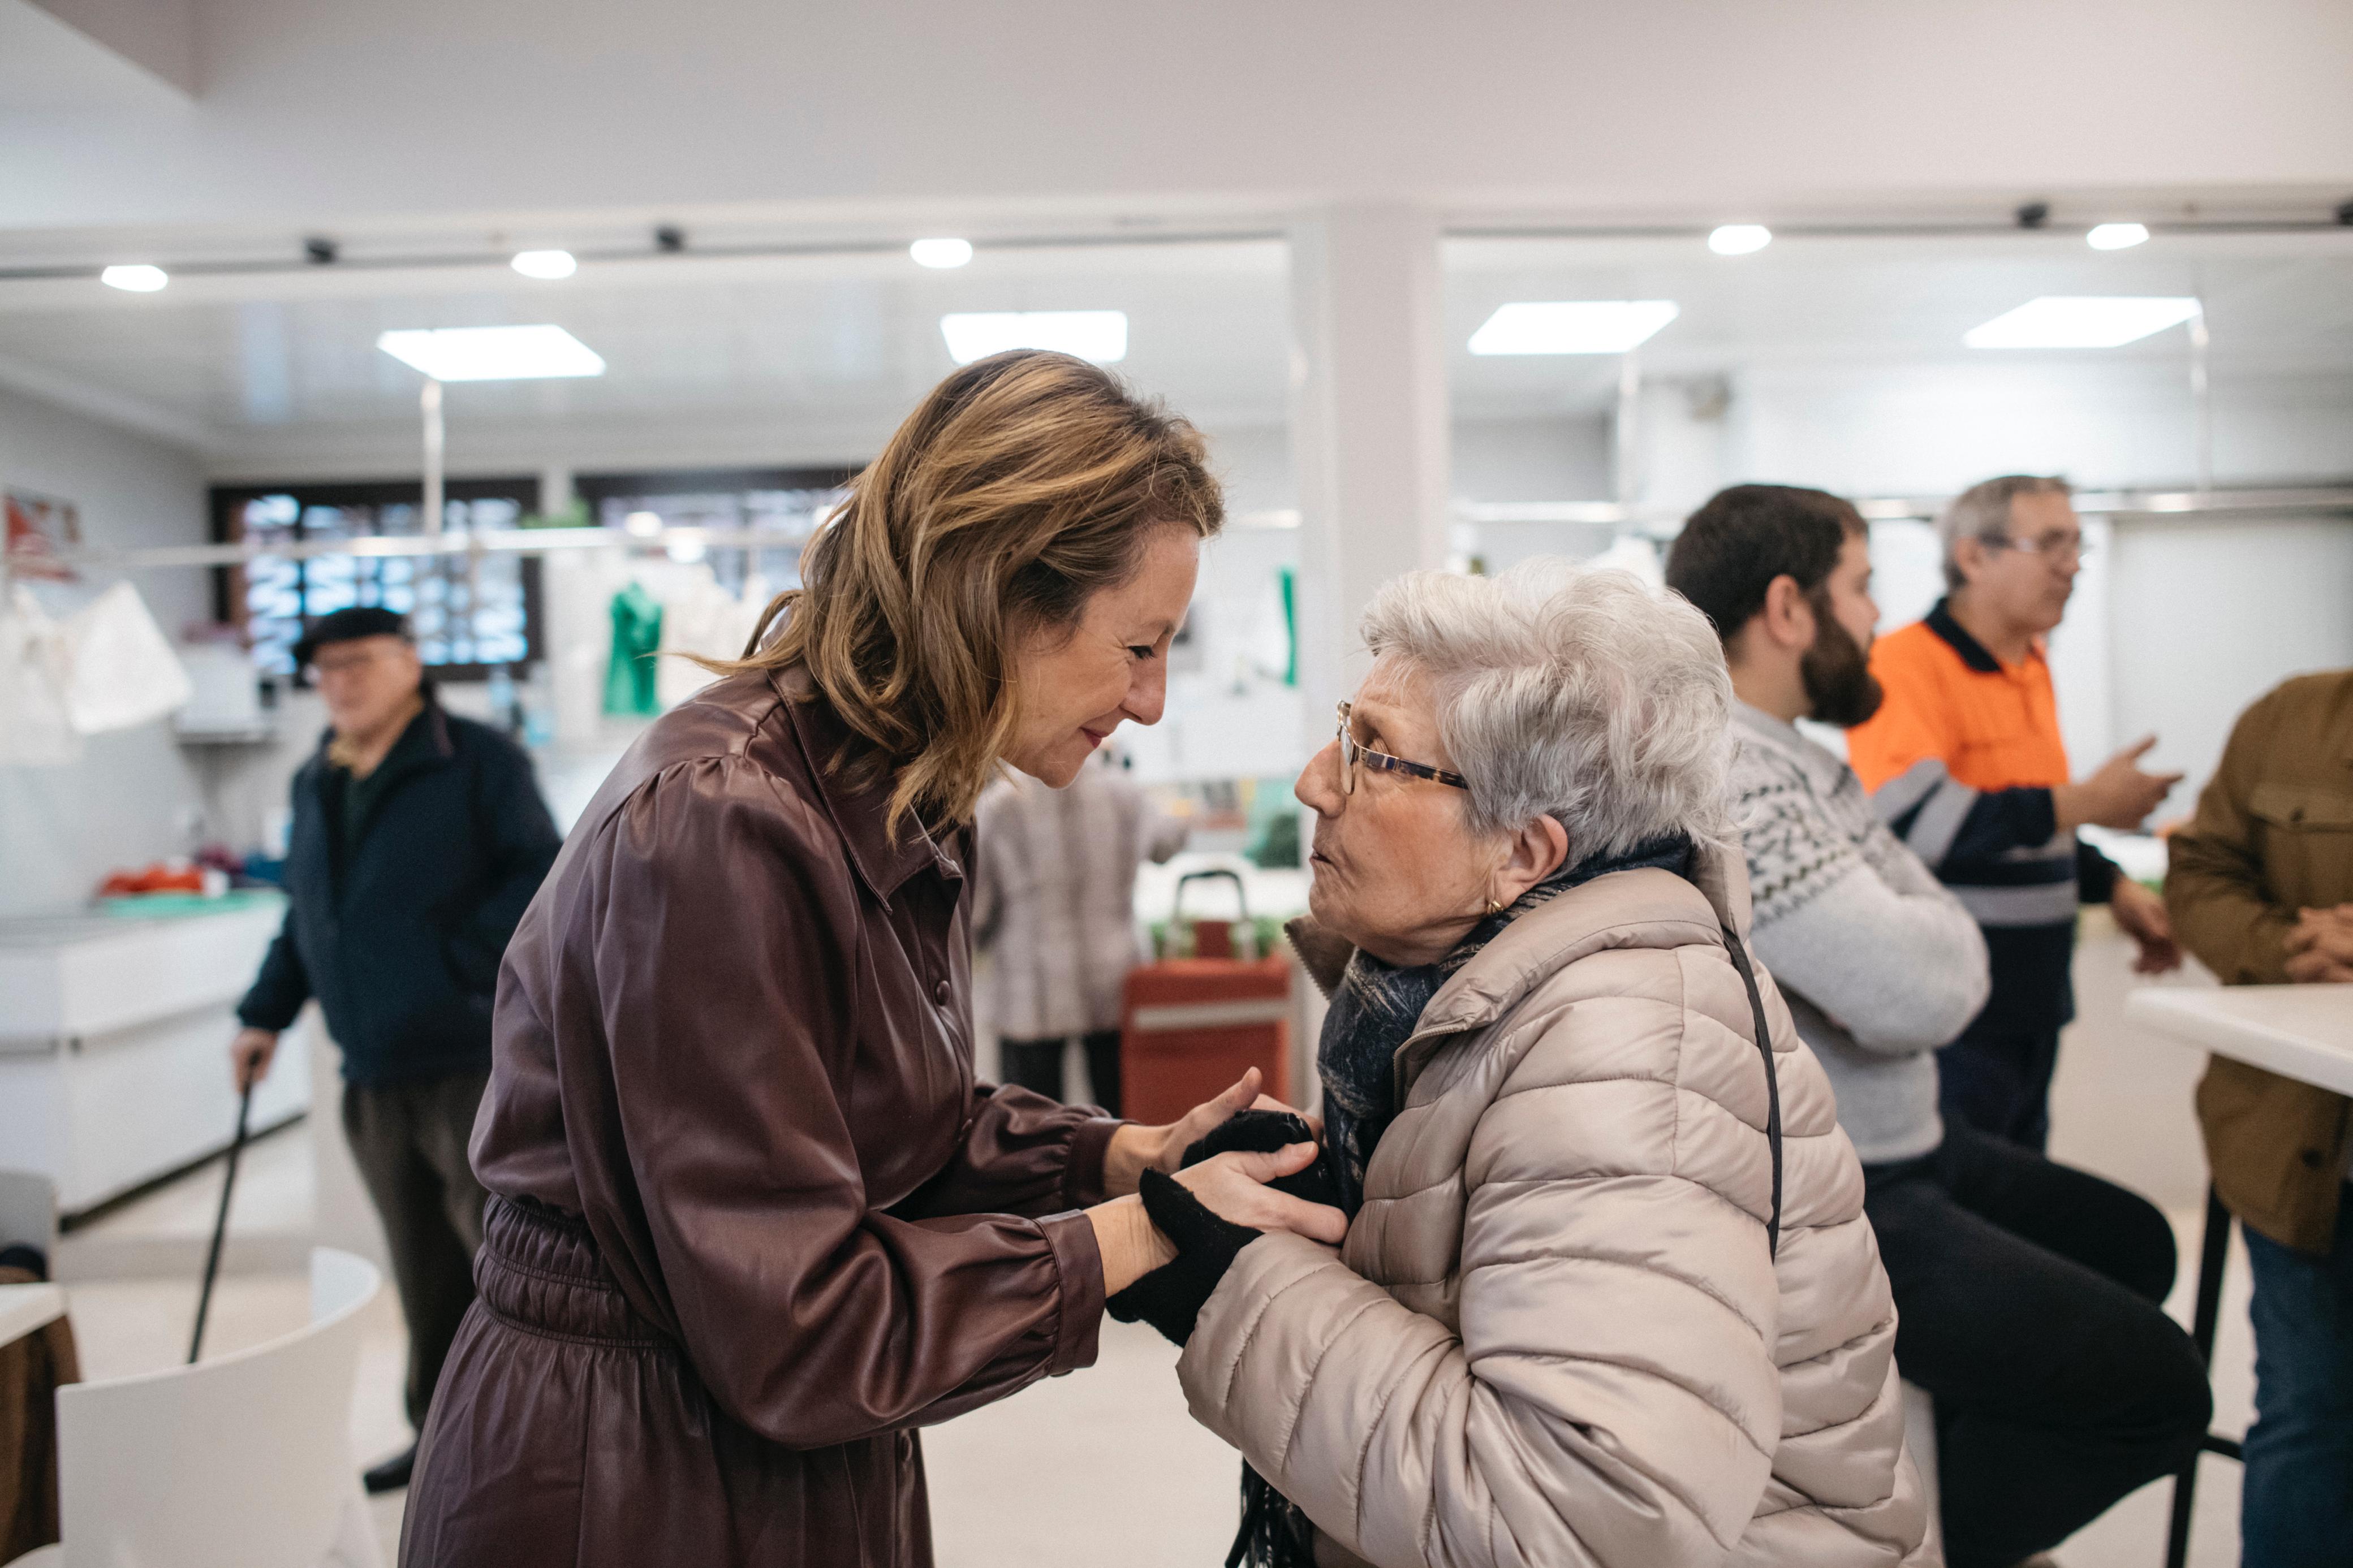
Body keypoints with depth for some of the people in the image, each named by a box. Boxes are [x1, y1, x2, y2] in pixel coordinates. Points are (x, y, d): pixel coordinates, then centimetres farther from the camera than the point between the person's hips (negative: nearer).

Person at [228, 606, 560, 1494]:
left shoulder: (478, 761, -6)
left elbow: (544, 877, -12)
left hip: (474, 1062, -6)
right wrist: (265, 1013, 16)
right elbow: (304, 917, 24)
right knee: (423, 1270, 14)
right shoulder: (314, 785, 15)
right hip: (373, 1079, 6)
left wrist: (463, 957, -20)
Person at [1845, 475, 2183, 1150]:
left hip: (2031, 1001, 9)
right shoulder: (1904, 665, -15)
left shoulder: (2030, 664, 14)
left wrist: (2113, 886, 12)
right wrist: (2086, 803, -20)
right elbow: (1912, 822, -28)